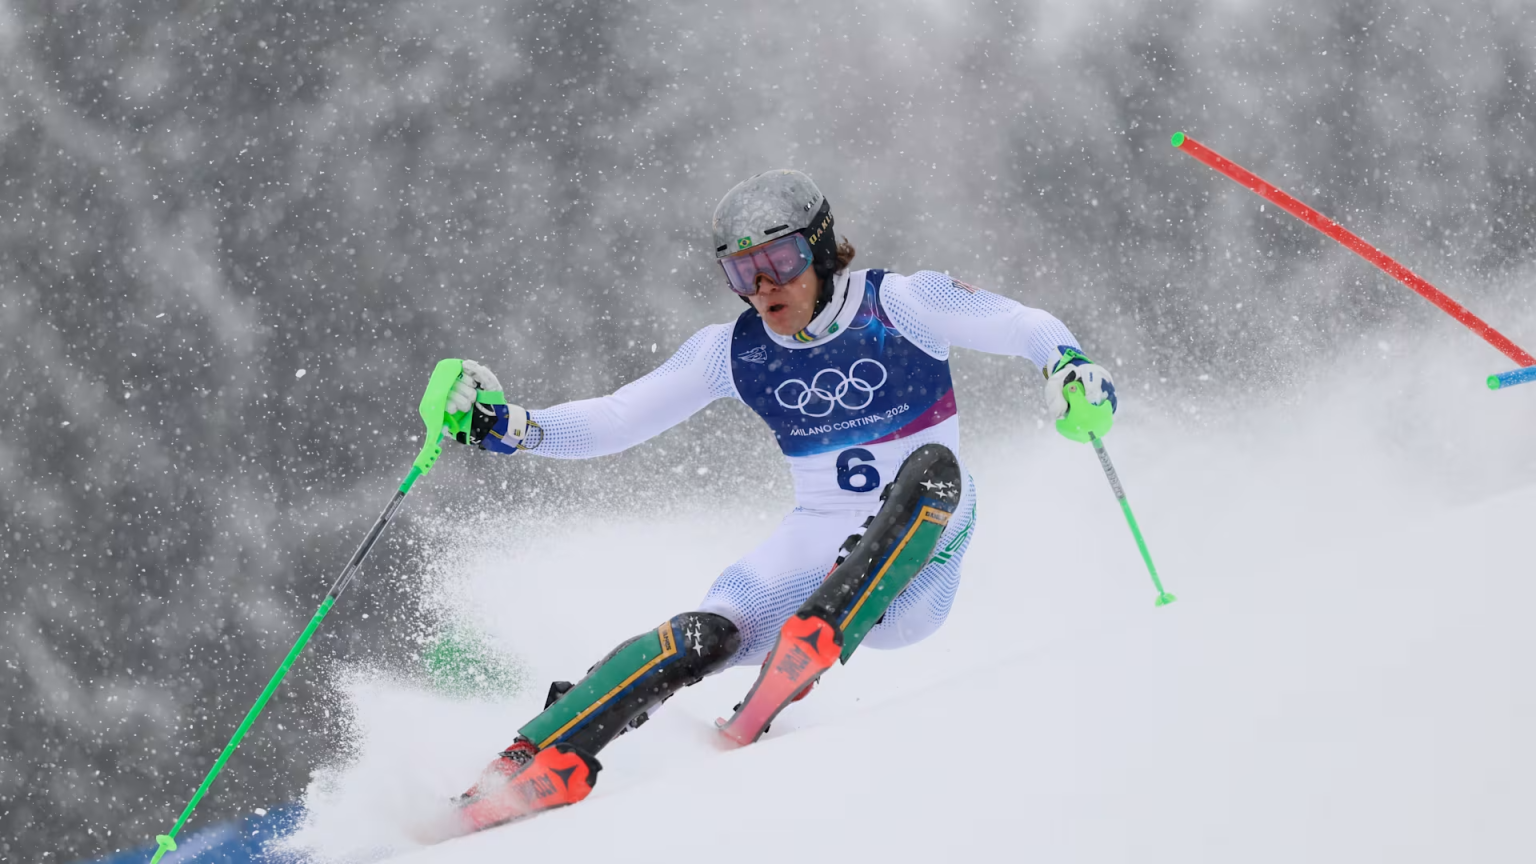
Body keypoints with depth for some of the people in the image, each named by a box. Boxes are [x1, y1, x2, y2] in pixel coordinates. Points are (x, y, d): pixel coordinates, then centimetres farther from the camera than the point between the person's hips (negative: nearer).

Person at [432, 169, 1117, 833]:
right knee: (704, 637, -25)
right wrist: (507, 427, -10)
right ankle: (531, 765, -28)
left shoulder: (900, 305, -10)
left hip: (922, 564, -2)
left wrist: (1068, 366, -30)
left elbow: (1027, 328, -8)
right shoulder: (734, 352, 0)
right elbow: (616, 420, 4)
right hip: (818, 544, 2)